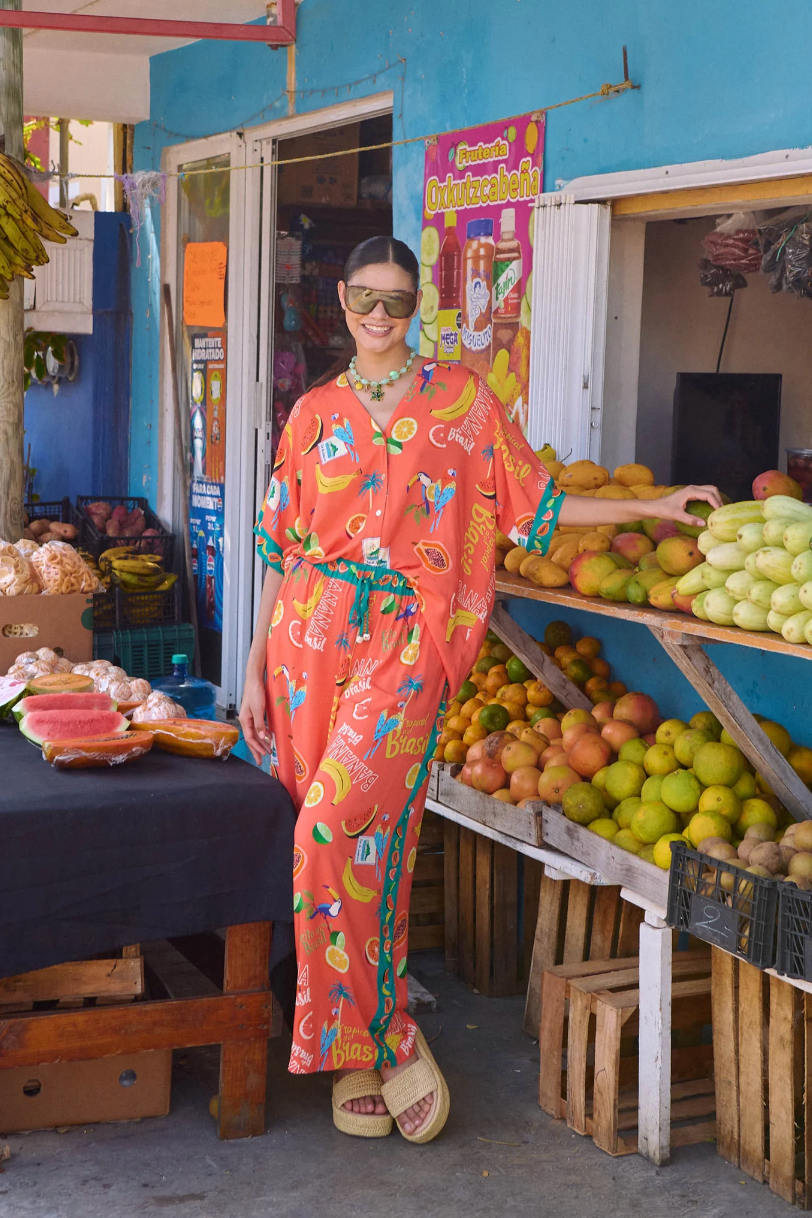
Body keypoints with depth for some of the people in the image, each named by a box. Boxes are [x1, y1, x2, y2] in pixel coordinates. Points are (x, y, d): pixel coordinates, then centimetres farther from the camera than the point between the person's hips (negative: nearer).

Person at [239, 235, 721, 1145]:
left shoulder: (460, 398, 8)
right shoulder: (313, 414, 13)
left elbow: (533, 506, 11)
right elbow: (281, 549, 12)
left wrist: (652, 509, 7)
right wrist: (257, 667, 8)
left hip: (407, 640, -3)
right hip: (313, 637, 3)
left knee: (340, 826, -19)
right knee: (329, 838, 2)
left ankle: (379, 1036, -4)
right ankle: (357, 1054, 14)